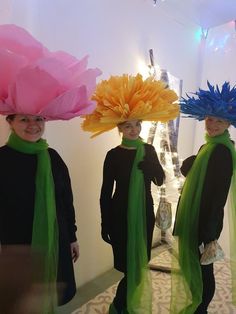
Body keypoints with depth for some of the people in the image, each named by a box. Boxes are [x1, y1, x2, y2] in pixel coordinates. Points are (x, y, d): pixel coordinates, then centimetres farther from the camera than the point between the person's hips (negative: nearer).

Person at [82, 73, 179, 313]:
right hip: (121, 214, -4)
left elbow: (160, 180, -3)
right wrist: (105, 224, -5)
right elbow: (106, 192, -7)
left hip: (144, 212, 4)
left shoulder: (149, 150, 1)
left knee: (141, 262, 17)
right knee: (129, 265, 2)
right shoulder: (113, 155, -10)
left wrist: (149, 162, -22)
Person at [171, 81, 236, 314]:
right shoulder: (209, 146, 9)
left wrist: (210, 233, -20)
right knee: (194, 266, 24)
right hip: (196, 218, 9)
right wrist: (191, 163, -8)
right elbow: (187, 171, 10)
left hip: (206, 221, -9)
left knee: (202, 269, 10)